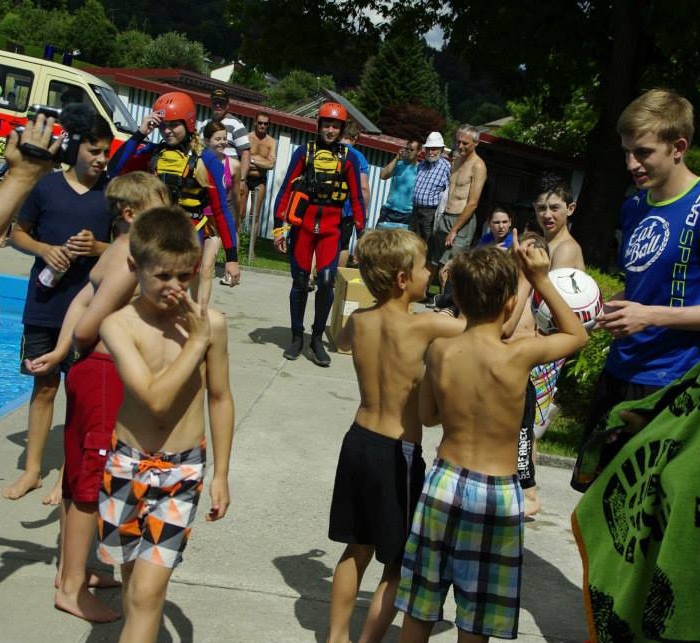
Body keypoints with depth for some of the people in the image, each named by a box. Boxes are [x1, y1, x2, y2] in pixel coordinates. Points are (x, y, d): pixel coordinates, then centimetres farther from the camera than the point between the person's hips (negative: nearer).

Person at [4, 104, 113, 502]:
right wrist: (44, 249, -11)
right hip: (44, 304, 1)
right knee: (44, 385, 10)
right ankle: (33, 470, 21)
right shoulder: (47, 186, -1)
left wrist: (98, 248, -14)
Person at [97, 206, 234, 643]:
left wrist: (221, 474, 6)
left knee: (147, 592, -5)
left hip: (183, 471, 0)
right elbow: (156, 398, -24)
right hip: (126, 465, 1)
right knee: (135, 580, 17)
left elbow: (220, 398, 4)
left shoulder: (211, 323, -8)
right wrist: (197, 341, -20)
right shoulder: (120, 324, -13)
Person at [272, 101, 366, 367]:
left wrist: (361, 234, 4)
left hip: (330, 228, 0)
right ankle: (297, 337, 19)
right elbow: (285, 190, 2)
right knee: (300, 283, 6)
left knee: (326, 281, -10)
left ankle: (317, 339, 5)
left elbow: (356, 198, 7)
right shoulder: (304, 152, 3)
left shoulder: (349, 158, 5)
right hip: (302, 224, 0)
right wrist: (278, 228, -2)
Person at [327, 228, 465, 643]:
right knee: (397, 565, 10)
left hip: (359, 440, 7)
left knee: (357, 550, 22)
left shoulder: (359, 321, -1)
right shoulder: (424, 326, -19)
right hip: (398, 454, -6)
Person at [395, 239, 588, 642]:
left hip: (445, 482, 3)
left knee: (420, 608, 17)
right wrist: (541, 280, 3)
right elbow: (578, 334, 3)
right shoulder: (519, 355, -16)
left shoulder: (440, 351, -6)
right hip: (498, 494, -3)